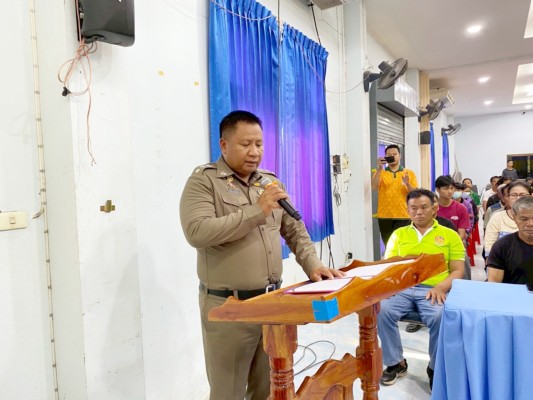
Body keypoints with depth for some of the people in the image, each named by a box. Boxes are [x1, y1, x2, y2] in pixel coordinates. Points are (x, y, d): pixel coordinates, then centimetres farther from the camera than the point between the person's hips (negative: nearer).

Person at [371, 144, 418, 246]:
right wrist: (379, 168, -19)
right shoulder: (380, 172, 8)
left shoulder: (409, 173, 8)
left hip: (403, 216, 0)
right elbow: (374, 187, -12)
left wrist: (407, 184, -16)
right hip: (385, 216, 1)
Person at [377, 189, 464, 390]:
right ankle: (396, 363, -2)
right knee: (381, 310, -27)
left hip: (433, 290, -2)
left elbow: (458, 271, 6)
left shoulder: (450, 235, 13)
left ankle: (436, 367, -3)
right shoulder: (399, 234, 18)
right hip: (402, 288, 2)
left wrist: (441, 287, -14)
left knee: (440, 317, -33)